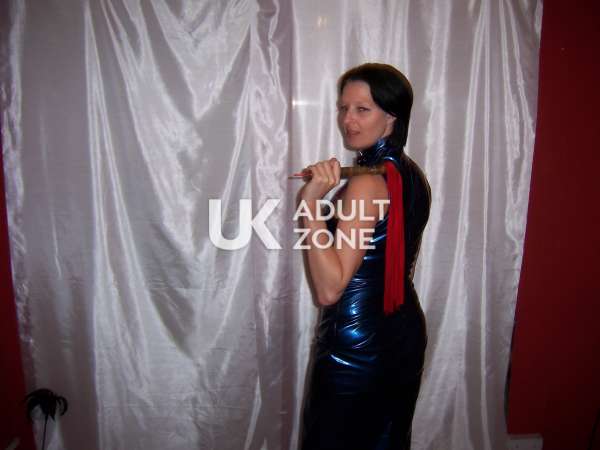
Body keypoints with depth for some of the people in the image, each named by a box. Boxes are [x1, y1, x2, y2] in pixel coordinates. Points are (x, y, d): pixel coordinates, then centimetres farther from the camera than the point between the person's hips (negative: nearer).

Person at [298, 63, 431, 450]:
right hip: (405, 333, 9)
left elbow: (329, 289, -28)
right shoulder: (412, 175, 3)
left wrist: (311, 202, -30)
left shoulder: (366, 184, -24)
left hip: (356, 346, -8)